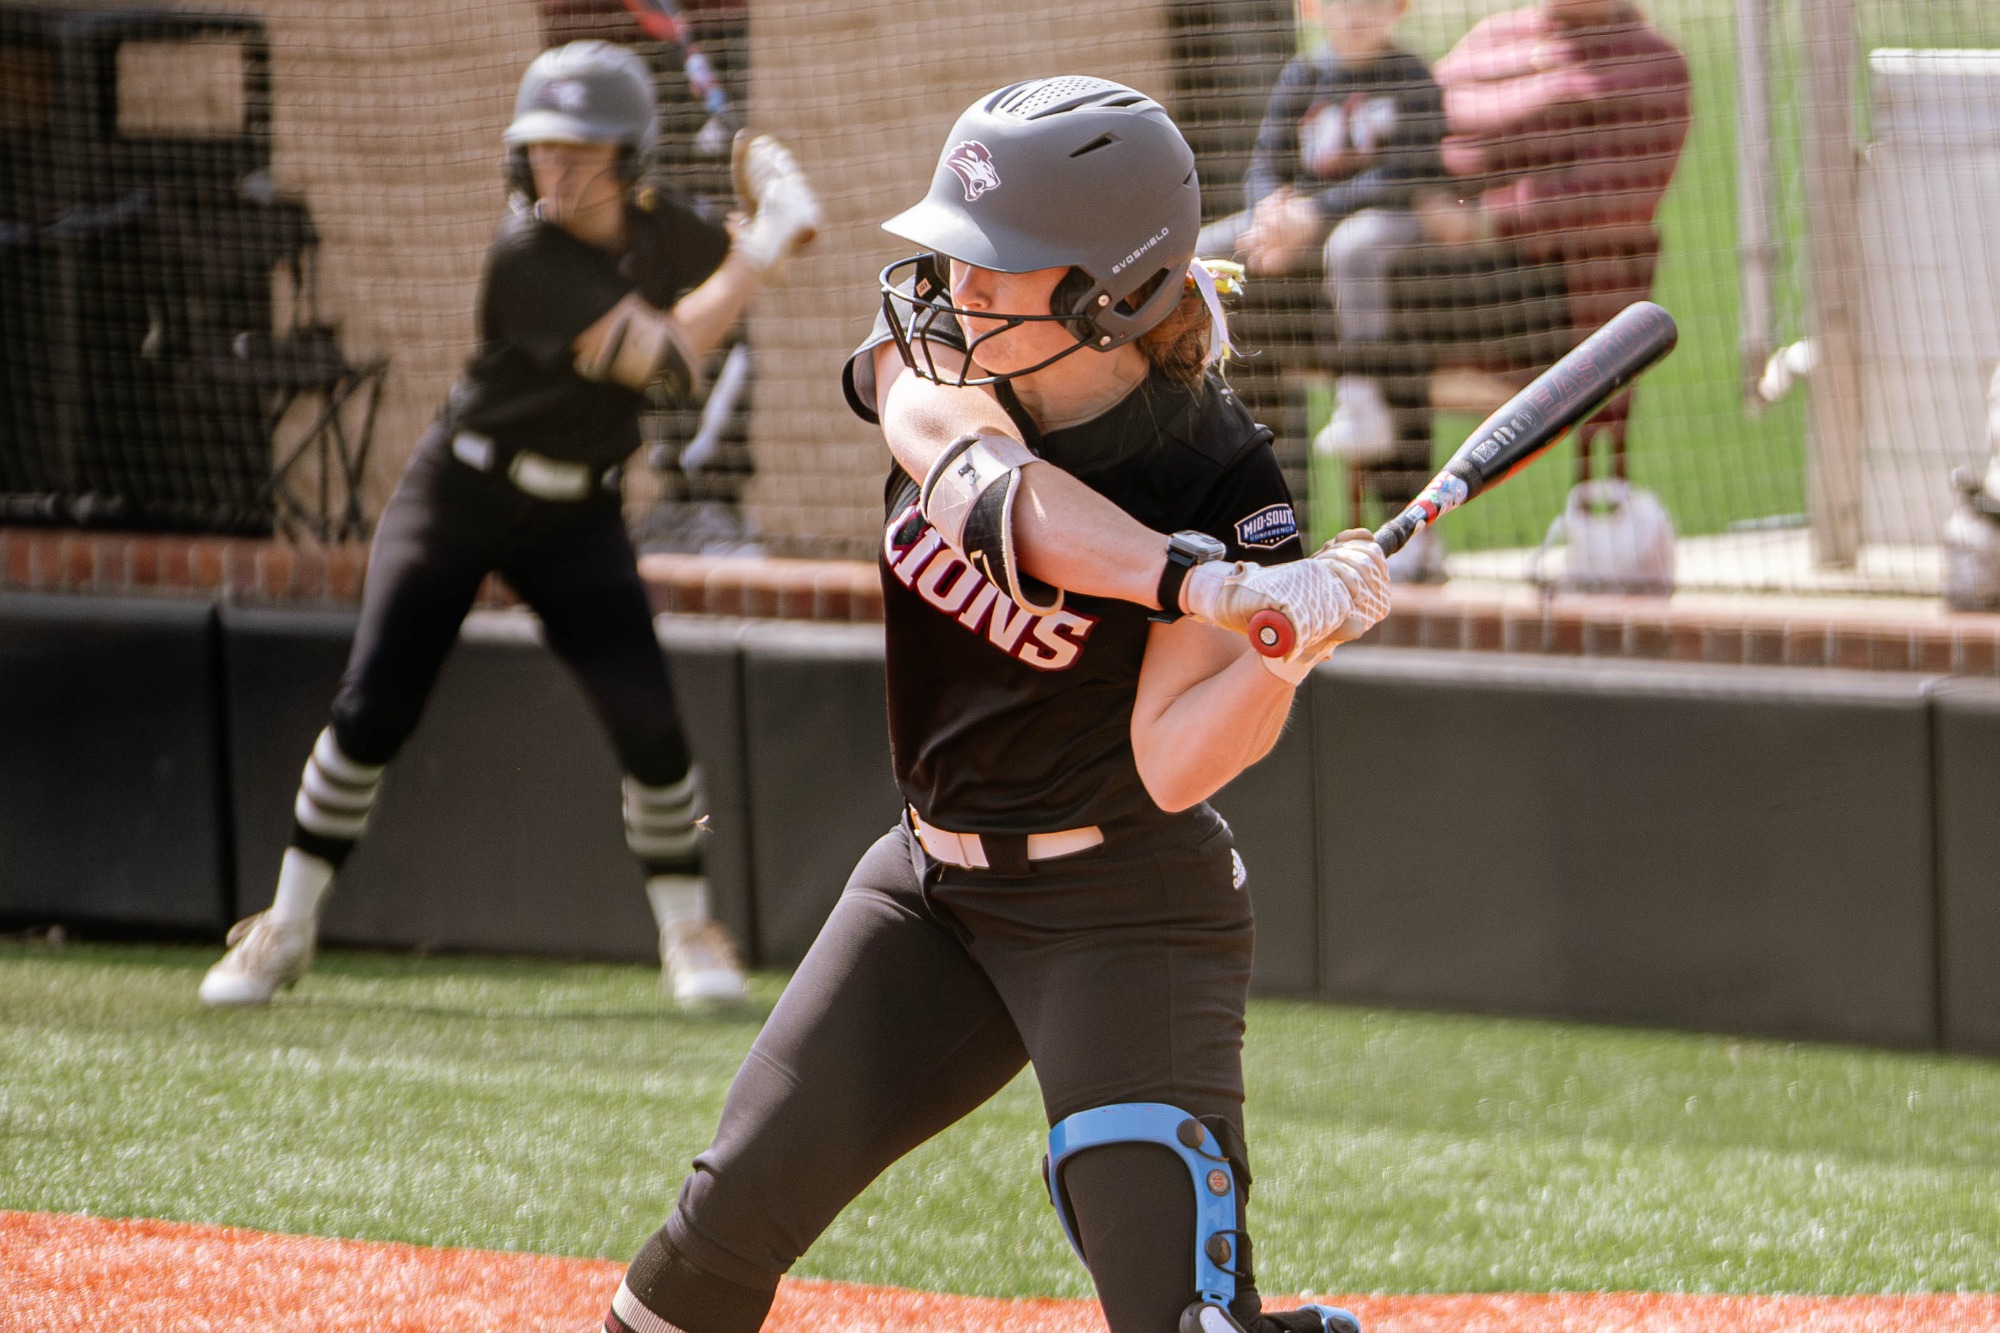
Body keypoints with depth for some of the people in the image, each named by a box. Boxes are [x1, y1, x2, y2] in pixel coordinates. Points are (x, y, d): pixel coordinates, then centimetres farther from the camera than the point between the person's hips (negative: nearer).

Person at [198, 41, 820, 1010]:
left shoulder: (655, 230, -4)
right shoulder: (528, 253, -25)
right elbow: (667, 360, -31)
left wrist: (777, 219, -7)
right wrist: (766, 243, -26)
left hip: (576, 519, 4)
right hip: (459, 497, -4)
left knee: (645, 715, -9)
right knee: (372, 710, -9)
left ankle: (688, 930, 8)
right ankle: (286, 929, 5)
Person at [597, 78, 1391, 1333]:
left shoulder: (1219, 480, -20)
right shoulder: (933, 343, -8)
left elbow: (1171, 764, -23)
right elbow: (985, 486, -31)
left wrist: (1291, 649, -43)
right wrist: (1215, 585, -45)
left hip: (1122, 910, -6)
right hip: (933, 878, 6)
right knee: (740, 1208, 8)